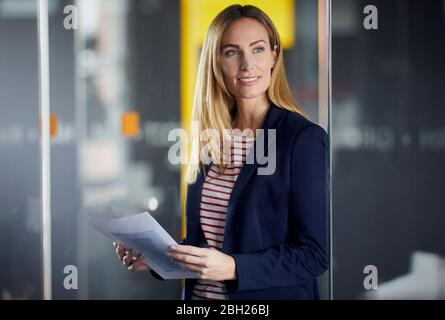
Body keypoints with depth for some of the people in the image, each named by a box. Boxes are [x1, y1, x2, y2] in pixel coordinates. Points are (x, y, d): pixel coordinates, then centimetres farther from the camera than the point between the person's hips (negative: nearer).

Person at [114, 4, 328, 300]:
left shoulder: (305, 139, -14)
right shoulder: (206, 139, 3)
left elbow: (314, 254, -16)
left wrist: (234, 268, -26)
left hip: (271, 296, -5)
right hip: (200, 294, 5)